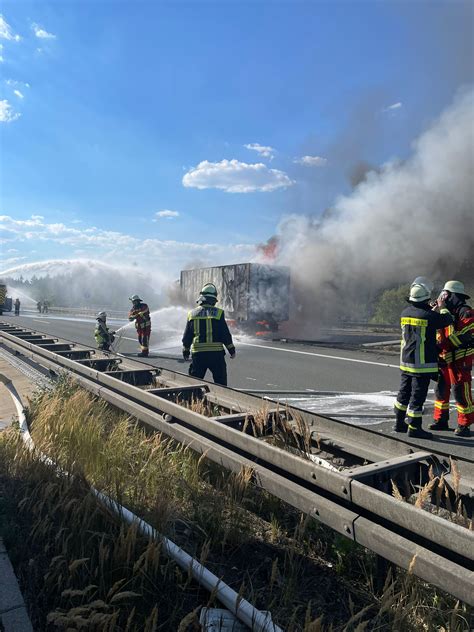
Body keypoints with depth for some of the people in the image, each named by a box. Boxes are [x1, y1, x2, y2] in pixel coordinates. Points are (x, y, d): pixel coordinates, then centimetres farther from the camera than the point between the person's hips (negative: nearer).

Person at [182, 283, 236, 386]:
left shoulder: (192, 314, 4)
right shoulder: (218, 313, -6)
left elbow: (187, 337, 9)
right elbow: (225, 335, -4)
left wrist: (185, 351, 23)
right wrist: (232, 350, 9)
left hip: (197, 354, 3)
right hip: (216, 353, -2)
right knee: (221, 384, 6)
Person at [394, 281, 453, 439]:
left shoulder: (405, 313, 4)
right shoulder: (429, 315, -17)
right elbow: (448, 320, -1)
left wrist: (431, 308, 29)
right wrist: (442, 307, 16)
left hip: (406, 361, 7)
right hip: (423, 363, -7)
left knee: (404, 393, 17)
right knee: (418, 395, 0)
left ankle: (399, 423, 27)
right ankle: (414, 428, 7)